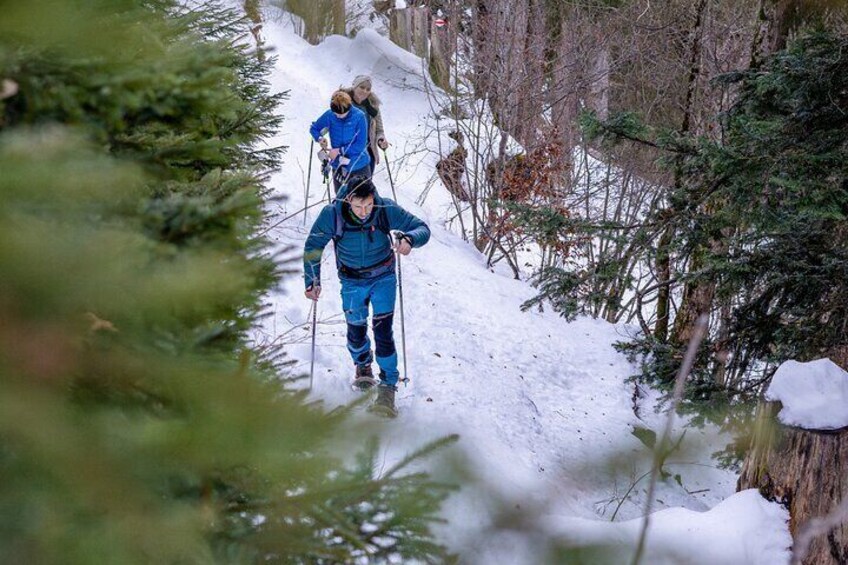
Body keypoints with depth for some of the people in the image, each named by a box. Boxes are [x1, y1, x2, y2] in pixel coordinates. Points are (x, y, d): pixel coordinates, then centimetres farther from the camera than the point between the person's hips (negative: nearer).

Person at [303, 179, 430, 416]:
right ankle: (363, 365, 46)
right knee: (356, 331, 13)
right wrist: (312, 281, -14)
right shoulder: (332, 214, -24)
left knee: (383, 331, -11)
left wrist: (408, 239, -38)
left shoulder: (387, 210, -25)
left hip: (383, 279, -1)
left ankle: (388, 387, 1)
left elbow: (422, 229, -16)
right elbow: (313, 247, -9)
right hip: (352, 283, 1)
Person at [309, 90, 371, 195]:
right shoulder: (329, 115, -9)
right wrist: (319, 138, -13)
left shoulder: (359, 117, -17)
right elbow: (314, 128, 8)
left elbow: (360, 145, -17)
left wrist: (340, 150, -19)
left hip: (359, 166, -3)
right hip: (338, 166, 3)